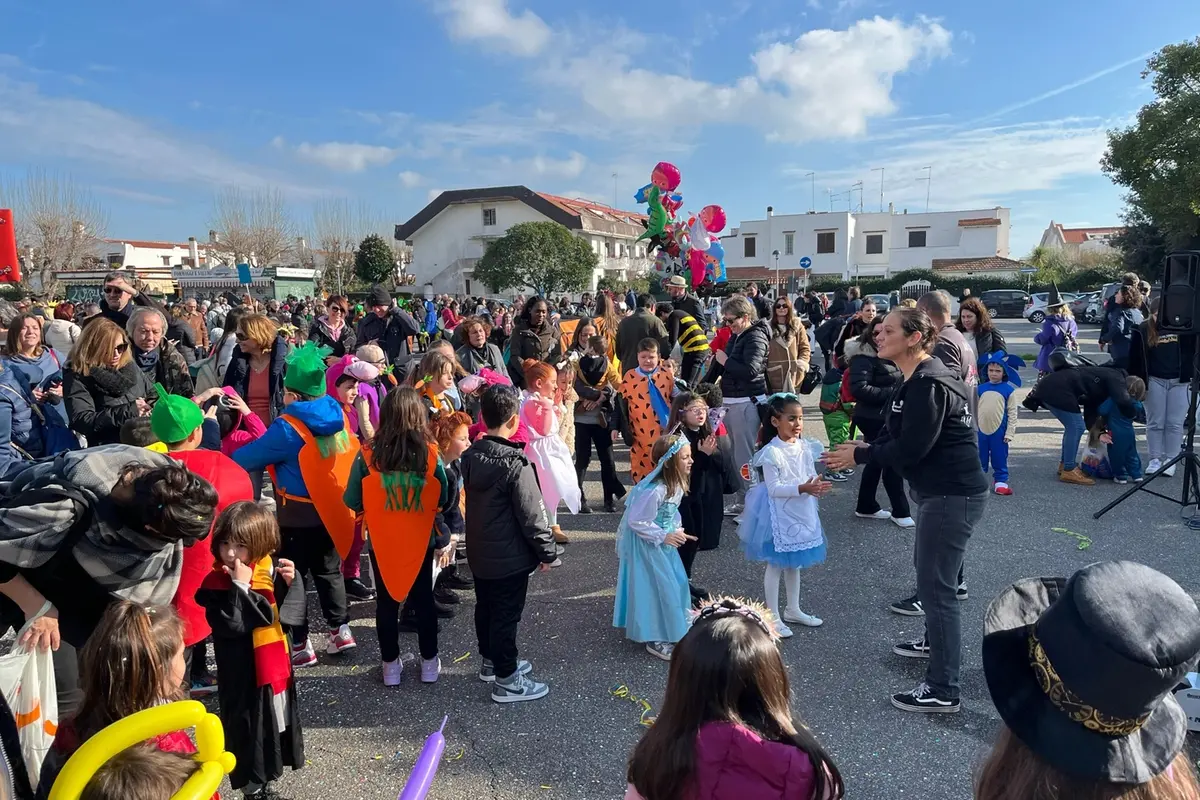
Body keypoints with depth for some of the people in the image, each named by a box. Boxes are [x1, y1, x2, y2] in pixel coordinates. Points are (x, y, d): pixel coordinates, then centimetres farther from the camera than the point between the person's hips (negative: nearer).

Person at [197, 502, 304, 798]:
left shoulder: (270, 570, -3)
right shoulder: (216, 584, -15)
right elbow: (232, 624, -28)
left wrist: (290, 583, -13)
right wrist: (241, 586, -30)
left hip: (276, 666, 6)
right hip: (243, 675, -5)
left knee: (276, 723, 21)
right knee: (249, 729, 4)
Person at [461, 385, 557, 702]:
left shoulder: (471, 455, -2)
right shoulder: (515, 463, -25)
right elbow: (531, 515, -20)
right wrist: (547, 551, -10)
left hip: (478, 551, 8)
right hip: (509, 556, -8)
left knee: (485, 608, 21)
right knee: (506, 616, 4)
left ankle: (491, 661, 40)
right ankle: (506, 680, 17)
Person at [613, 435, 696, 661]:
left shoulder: (676, 483, -4)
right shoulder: (654, 490, -33)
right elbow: (637, 521, -27)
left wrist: (677, 531, -3)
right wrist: (664, 537, -23)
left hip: (662, 540, 9)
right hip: (645, 544, -9)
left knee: (677, 582, 16)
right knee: (656, 588, -1)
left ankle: (671, 629, 35)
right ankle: (655, 638, 15)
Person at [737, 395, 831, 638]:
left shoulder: (804, 447, 1)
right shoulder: (771, 452, -19)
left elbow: (810, 477, 7)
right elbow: (773, 488, -21)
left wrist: (817, 487, -15)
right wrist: (802, 488, -30)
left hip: (801, 512, 7)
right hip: (780, 514, -7)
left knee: (795, 563, 19)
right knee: (776, 564, 4)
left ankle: (793, 610, 34)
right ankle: (773, 616, 15)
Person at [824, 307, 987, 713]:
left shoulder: (928, 385, -22)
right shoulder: (918, 380, 12)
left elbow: (910, 448, -24)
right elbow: (897, 436, 13)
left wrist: (859, 456, -13)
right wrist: (865, 448, -2)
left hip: (952, 495, -11)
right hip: (940, 490, 11)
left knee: (935, 585, -7)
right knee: (929, 571, 26)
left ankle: (942, 691, 0)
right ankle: (934, 642, 47)